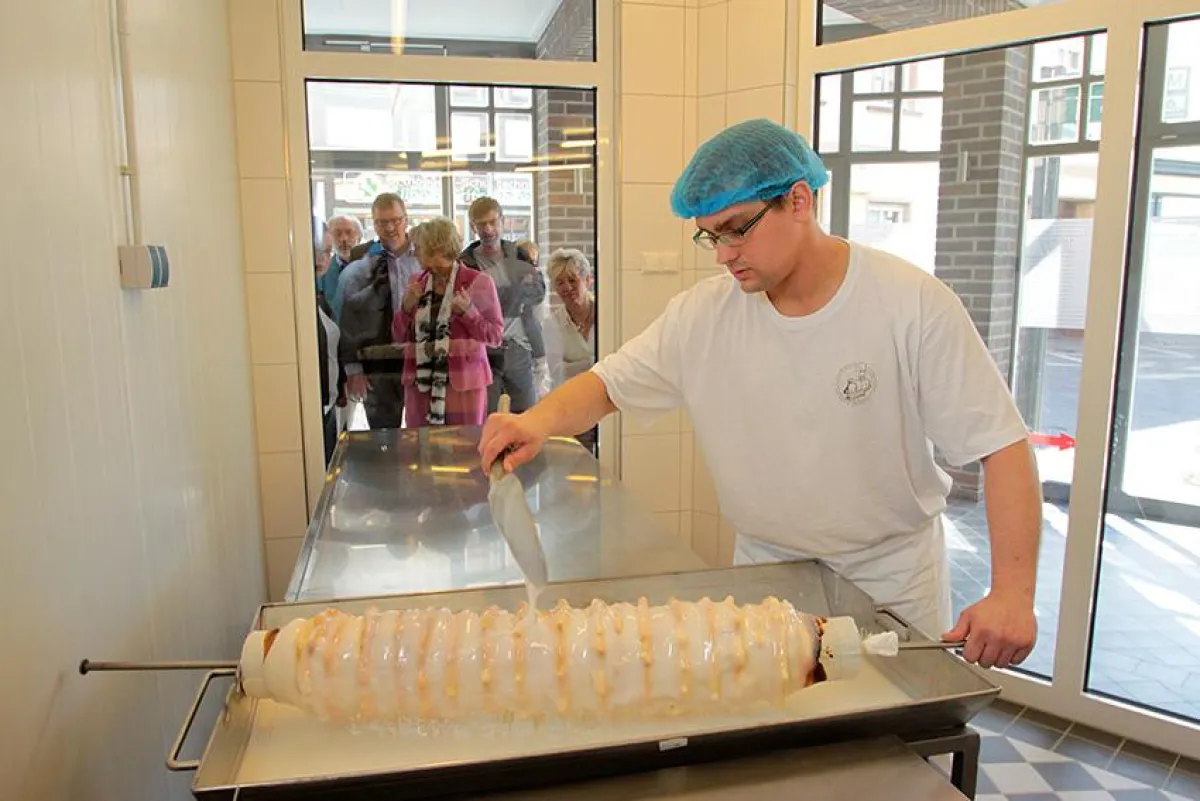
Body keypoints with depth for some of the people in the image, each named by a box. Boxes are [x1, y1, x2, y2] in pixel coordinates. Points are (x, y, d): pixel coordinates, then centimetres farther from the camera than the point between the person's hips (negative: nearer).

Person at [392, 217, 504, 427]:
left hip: (463, 382, -4)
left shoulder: (478, 282, -4)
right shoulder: (417, 282, 10)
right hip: (421, 383, 4)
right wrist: (407, 307, -4)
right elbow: (399, 336, 12)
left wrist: (468, 311, -17)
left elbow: (495, 336, -4)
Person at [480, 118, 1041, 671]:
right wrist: (540, 420, -26)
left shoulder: (913, 304, -17)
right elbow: (607, 385, -4)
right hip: (763, 571, 2)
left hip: (891, 582, -2)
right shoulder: (701, 315, -9)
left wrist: (1012, 593, -26)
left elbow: (1001, 446, -17)